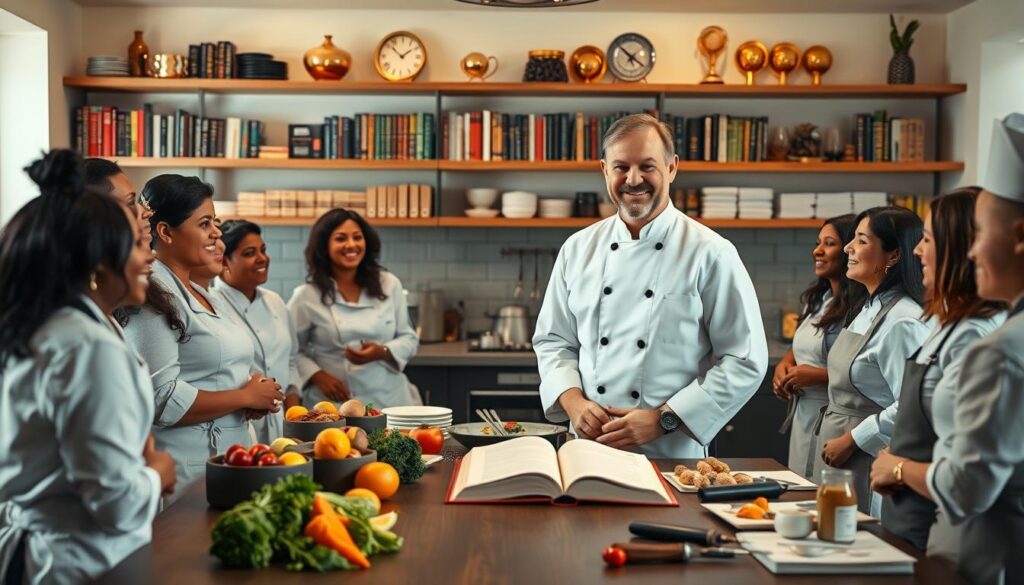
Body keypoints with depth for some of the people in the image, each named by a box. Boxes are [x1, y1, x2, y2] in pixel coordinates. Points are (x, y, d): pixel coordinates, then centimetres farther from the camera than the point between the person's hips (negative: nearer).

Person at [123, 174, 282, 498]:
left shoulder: (199, 294, 16)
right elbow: (162, 400, -24)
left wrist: (259, 397, 7)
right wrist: (246, 397, -12)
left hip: (227, 461, 9)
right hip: (185, 474, -9)